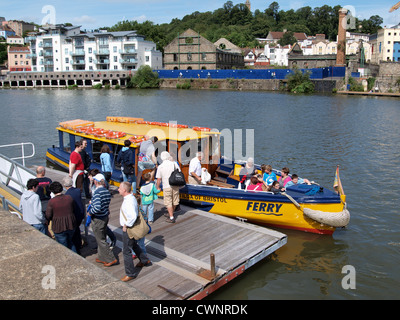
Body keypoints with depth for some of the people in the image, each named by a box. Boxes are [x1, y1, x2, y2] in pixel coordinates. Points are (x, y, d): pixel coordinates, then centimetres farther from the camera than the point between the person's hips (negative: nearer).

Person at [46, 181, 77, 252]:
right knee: (70, 241, 27)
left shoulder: (52, 201, -15)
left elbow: (48, 216, -10)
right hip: (71, 225, 4)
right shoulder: (69, 198, -5)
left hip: (59, 227, -4)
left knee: (63, 246, 11)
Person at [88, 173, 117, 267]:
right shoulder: (107, 192, 2)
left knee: (101, 240, 5)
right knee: (102, 238, 21)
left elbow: (97, 208, -34)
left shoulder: (97, 192, -24)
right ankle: (102, 258, 33)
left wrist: (90, 212, -15)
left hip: (98, 220, -8)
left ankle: (111, 259, 10)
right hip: (105, 217, 8)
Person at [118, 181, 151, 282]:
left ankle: (130, 273, 14)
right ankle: (145, 261, 46)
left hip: (128, 229, -10)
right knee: (134, 245, 29)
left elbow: (133, 216, -40)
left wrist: (126, 225, -26)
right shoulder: (130, 197, 3)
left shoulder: (129, 201, -29)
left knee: (127, 251, 2)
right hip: (127, 227, 10)